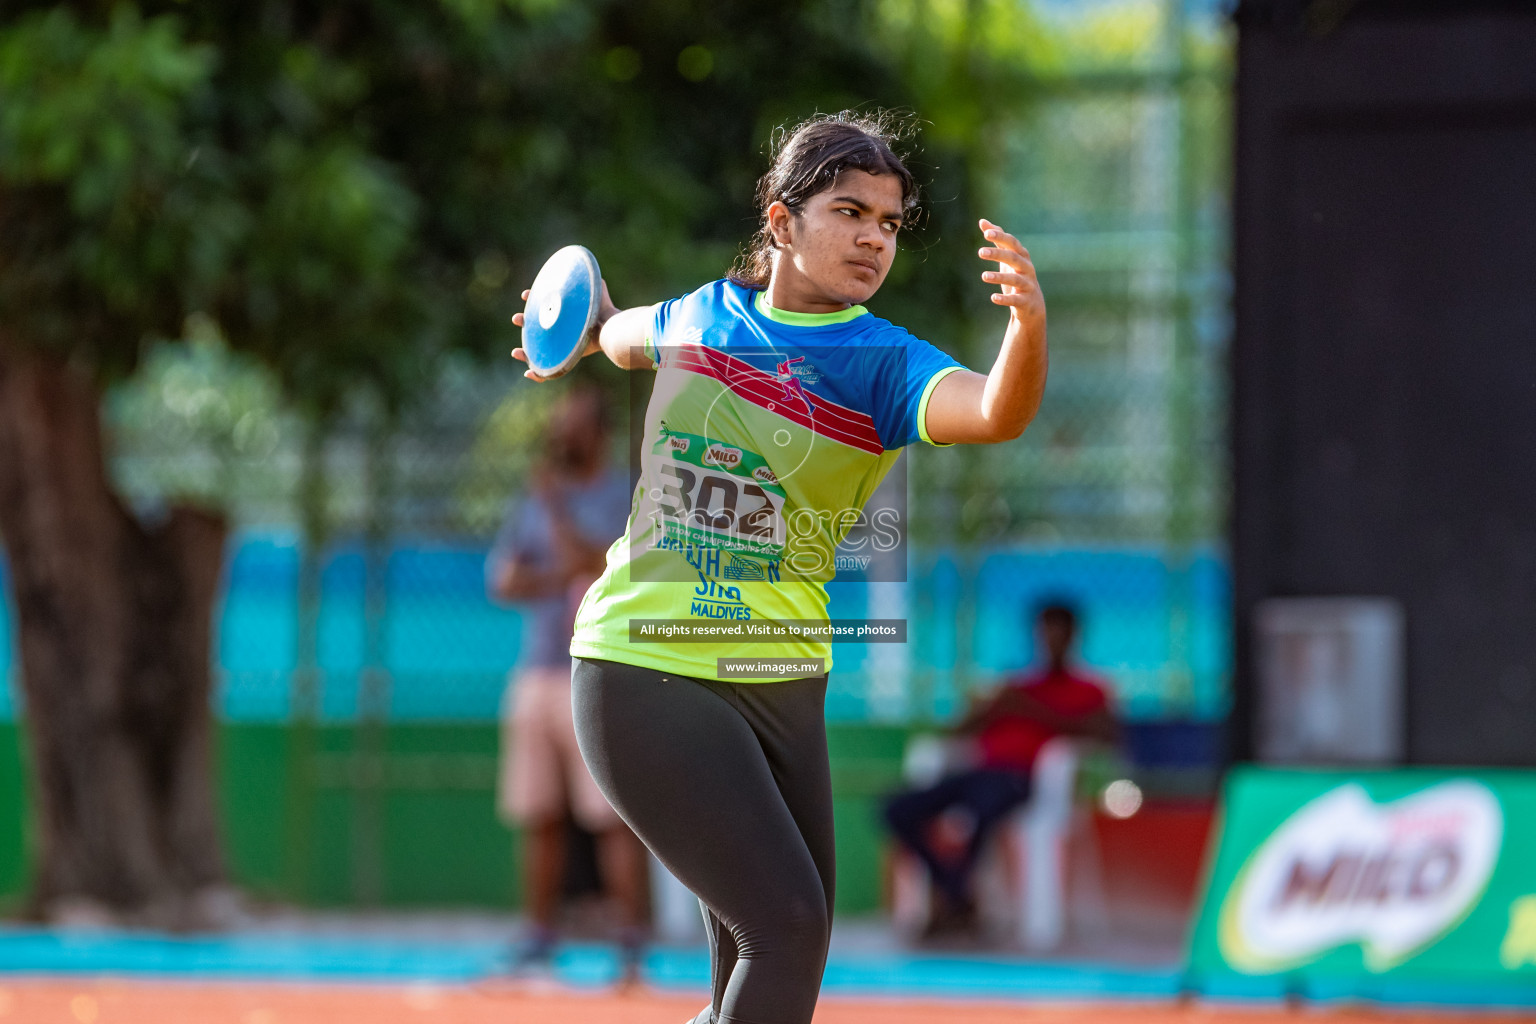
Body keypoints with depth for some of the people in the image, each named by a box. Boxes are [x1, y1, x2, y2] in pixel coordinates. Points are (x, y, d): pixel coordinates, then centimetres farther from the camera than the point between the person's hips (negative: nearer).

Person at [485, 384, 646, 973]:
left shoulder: (624, 499, 0)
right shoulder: (533, 502, 17)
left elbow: (589, 564, -12)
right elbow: (502, 580, 8)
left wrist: (555, 508, -13)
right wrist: (564, 578, -8)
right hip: (538, 674, 6)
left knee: (613, 815, -10)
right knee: (539, 816, 5)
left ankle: (631, 943, -11)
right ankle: (540, 939, 9)